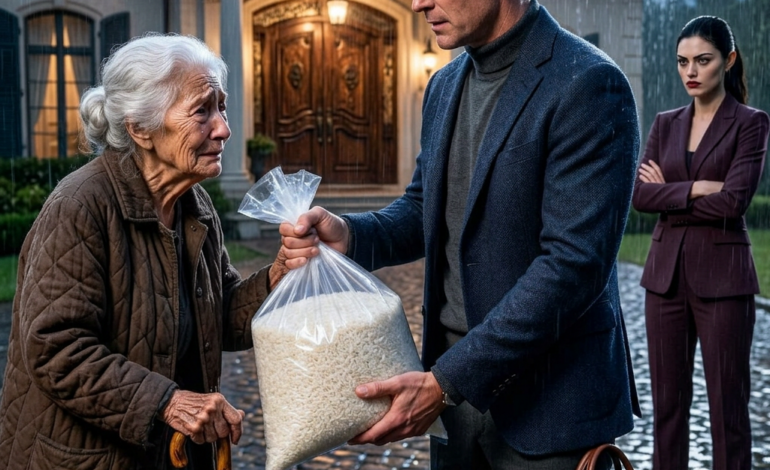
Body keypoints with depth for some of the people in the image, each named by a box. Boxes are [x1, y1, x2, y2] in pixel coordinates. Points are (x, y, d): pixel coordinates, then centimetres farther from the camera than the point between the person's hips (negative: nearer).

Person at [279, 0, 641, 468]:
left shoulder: (588, 85, -17)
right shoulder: (445, 85, 7)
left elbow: (573, 261, -22)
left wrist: (447, 381, -23)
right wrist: (350, 234, -7)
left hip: (546, 397, -6)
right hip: (455, 382, 6)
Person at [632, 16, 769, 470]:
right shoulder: (666, 124, 11)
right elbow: (639, 194, -1)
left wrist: (668, 194, -6)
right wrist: (695, 188, -13)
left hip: (722, 275, -4)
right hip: (666, 273, 5)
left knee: (728, 403, 2)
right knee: (668, 399, 10)